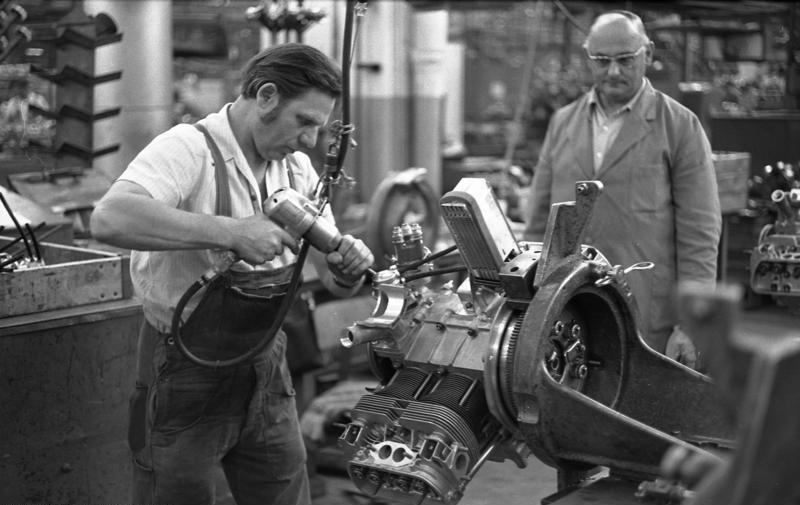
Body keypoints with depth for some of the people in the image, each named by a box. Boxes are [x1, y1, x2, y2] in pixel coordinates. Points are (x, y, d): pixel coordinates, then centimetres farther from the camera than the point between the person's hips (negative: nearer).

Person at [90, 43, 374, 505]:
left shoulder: (297, 168, 5)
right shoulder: (188, 149, -17)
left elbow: (335, 282, 8)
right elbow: (110, 219, -36)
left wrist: (349, 268, -16)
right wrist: (231, 232, -39)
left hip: (265, 369, 6)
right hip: (187, 374, -6)